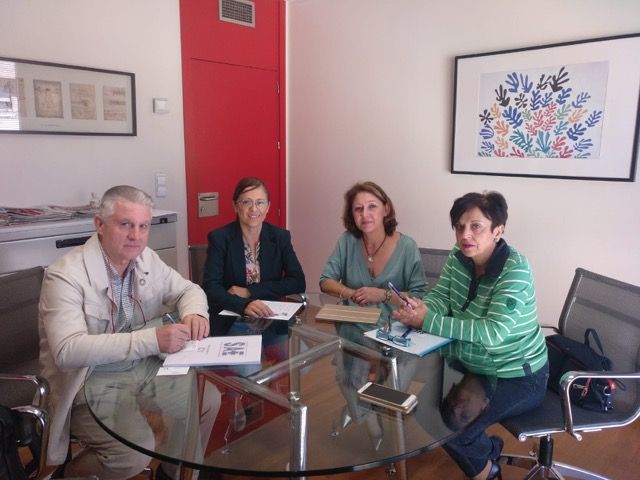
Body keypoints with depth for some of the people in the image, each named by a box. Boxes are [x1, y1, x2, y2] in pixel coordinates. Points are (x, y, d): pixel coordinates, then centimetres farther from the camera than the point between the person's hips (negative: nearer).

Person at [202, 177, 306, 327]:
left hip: (269, 318, 2)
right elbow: (210, 288, -13)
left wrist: (249, 292, -11)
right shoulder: (219, 238, -5)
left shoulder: (281, 237, 2)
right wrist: (243, 305, -31)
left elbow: (298, 282, -3)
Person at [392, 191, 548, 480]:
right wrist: (420, 309, -31)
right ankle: (486, 450, 27)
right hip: (469, 364, 7)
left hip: (516, 378, -7)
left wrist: (427, 322, -37)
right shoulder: (458, 257, -6)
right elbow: (439, 298, -6)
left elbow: (493, 332, -34)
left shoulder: (515, 270, -27)